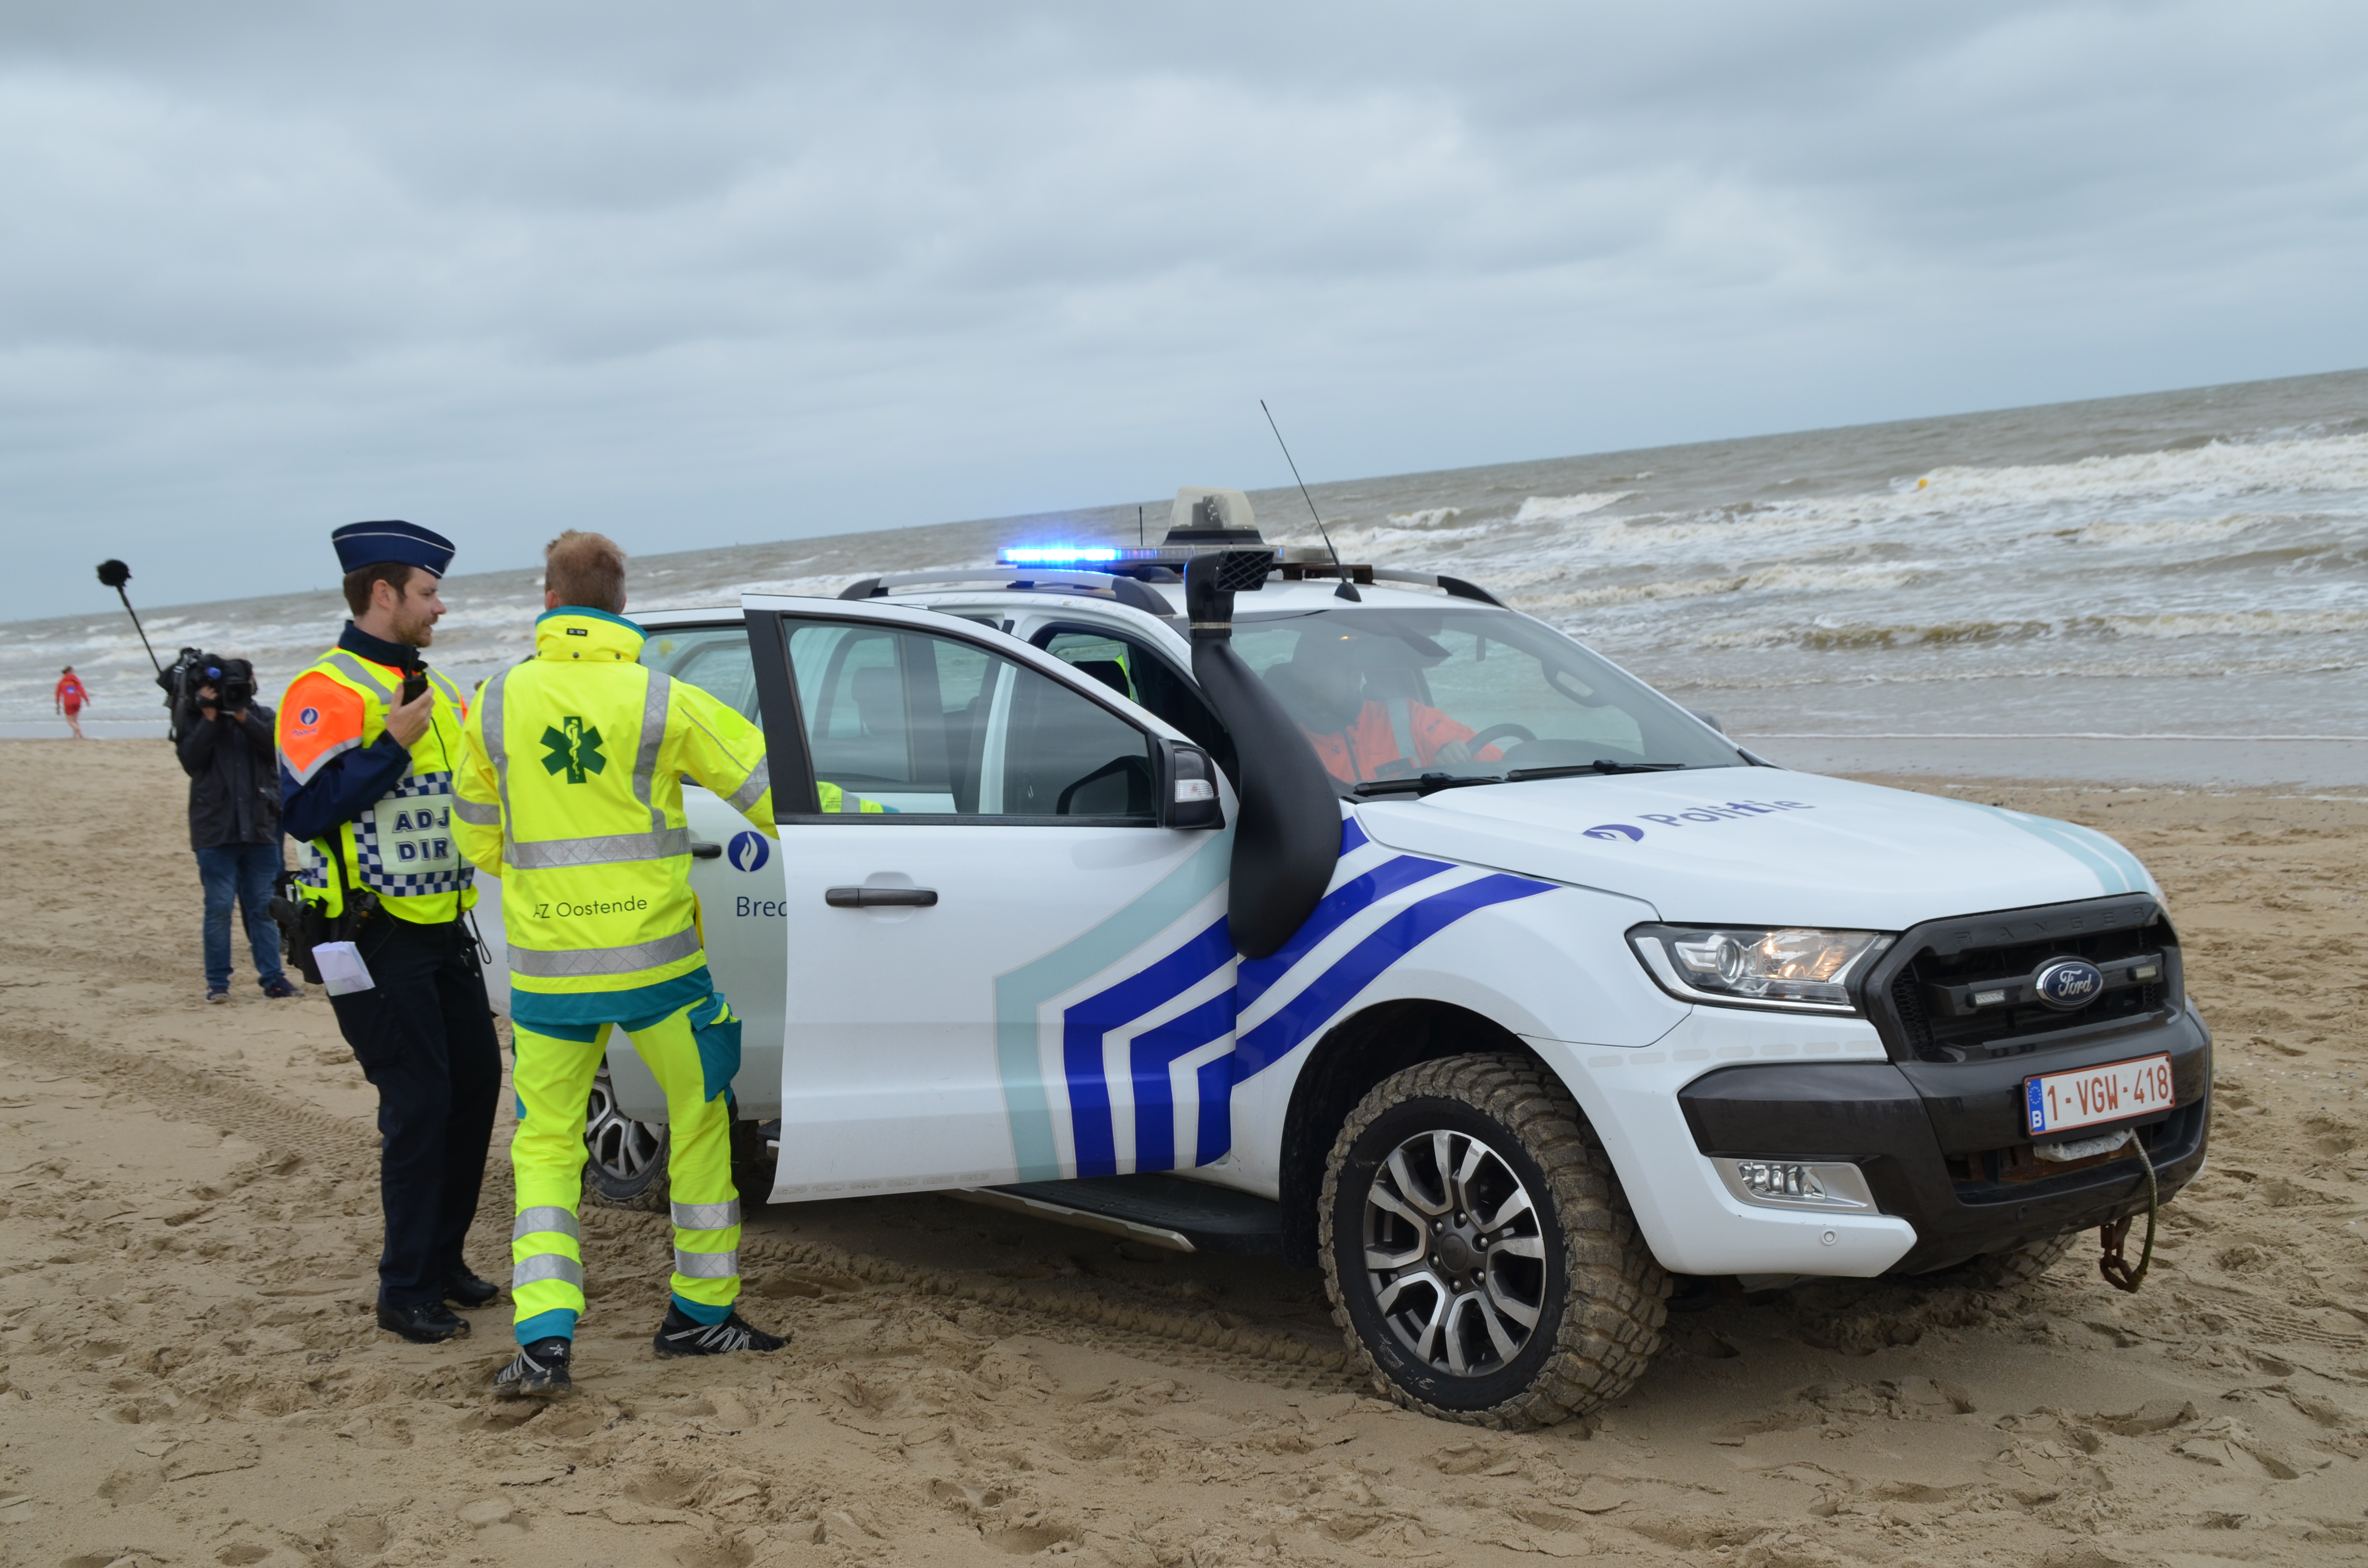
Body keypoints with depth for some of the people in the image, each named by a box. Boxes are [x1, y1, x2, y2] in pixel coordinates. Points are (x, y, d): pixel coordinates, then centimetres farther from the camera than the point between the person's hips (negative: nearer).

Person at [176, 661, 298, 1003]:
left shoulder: (260, 715, 9)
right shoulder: (194, 717, 5)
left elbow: (277, 749, -9)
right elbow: (191, 761, -9)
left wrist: (243, 717, -15)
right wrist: (210, 717, -14)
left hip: (260, 827, 2)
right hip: (216, 830, -2)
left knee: (263, 907, 5)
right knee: (219, 907, -3)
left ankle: (272, 977, 8)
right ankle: (217, 981, 4)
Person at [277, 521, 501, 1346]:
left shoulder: (433, 689, 16)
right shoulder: (328, 693, -12)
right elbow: (305, 811, -21)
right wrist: (394, 744, -23)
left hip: (444, 930, 8)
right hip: (376, 938, -8)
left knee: (476, 1083, 10)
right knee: (419, 1104, -8)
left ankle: (443, 1258, 25)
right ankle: (407, 1292, 3)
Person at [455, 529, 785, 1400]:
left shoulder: (499, 700, 0)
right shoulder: (663, 701, -7)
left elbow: (477, 838, 12)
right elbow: (775, 792, -2)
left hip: (545, 968, 2)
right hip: (653, 958, -2)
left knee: (544, 1145, 12)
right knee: (700, 1120, 17)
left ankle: (543, 1341, 0)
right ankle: (700, 1312, 22)